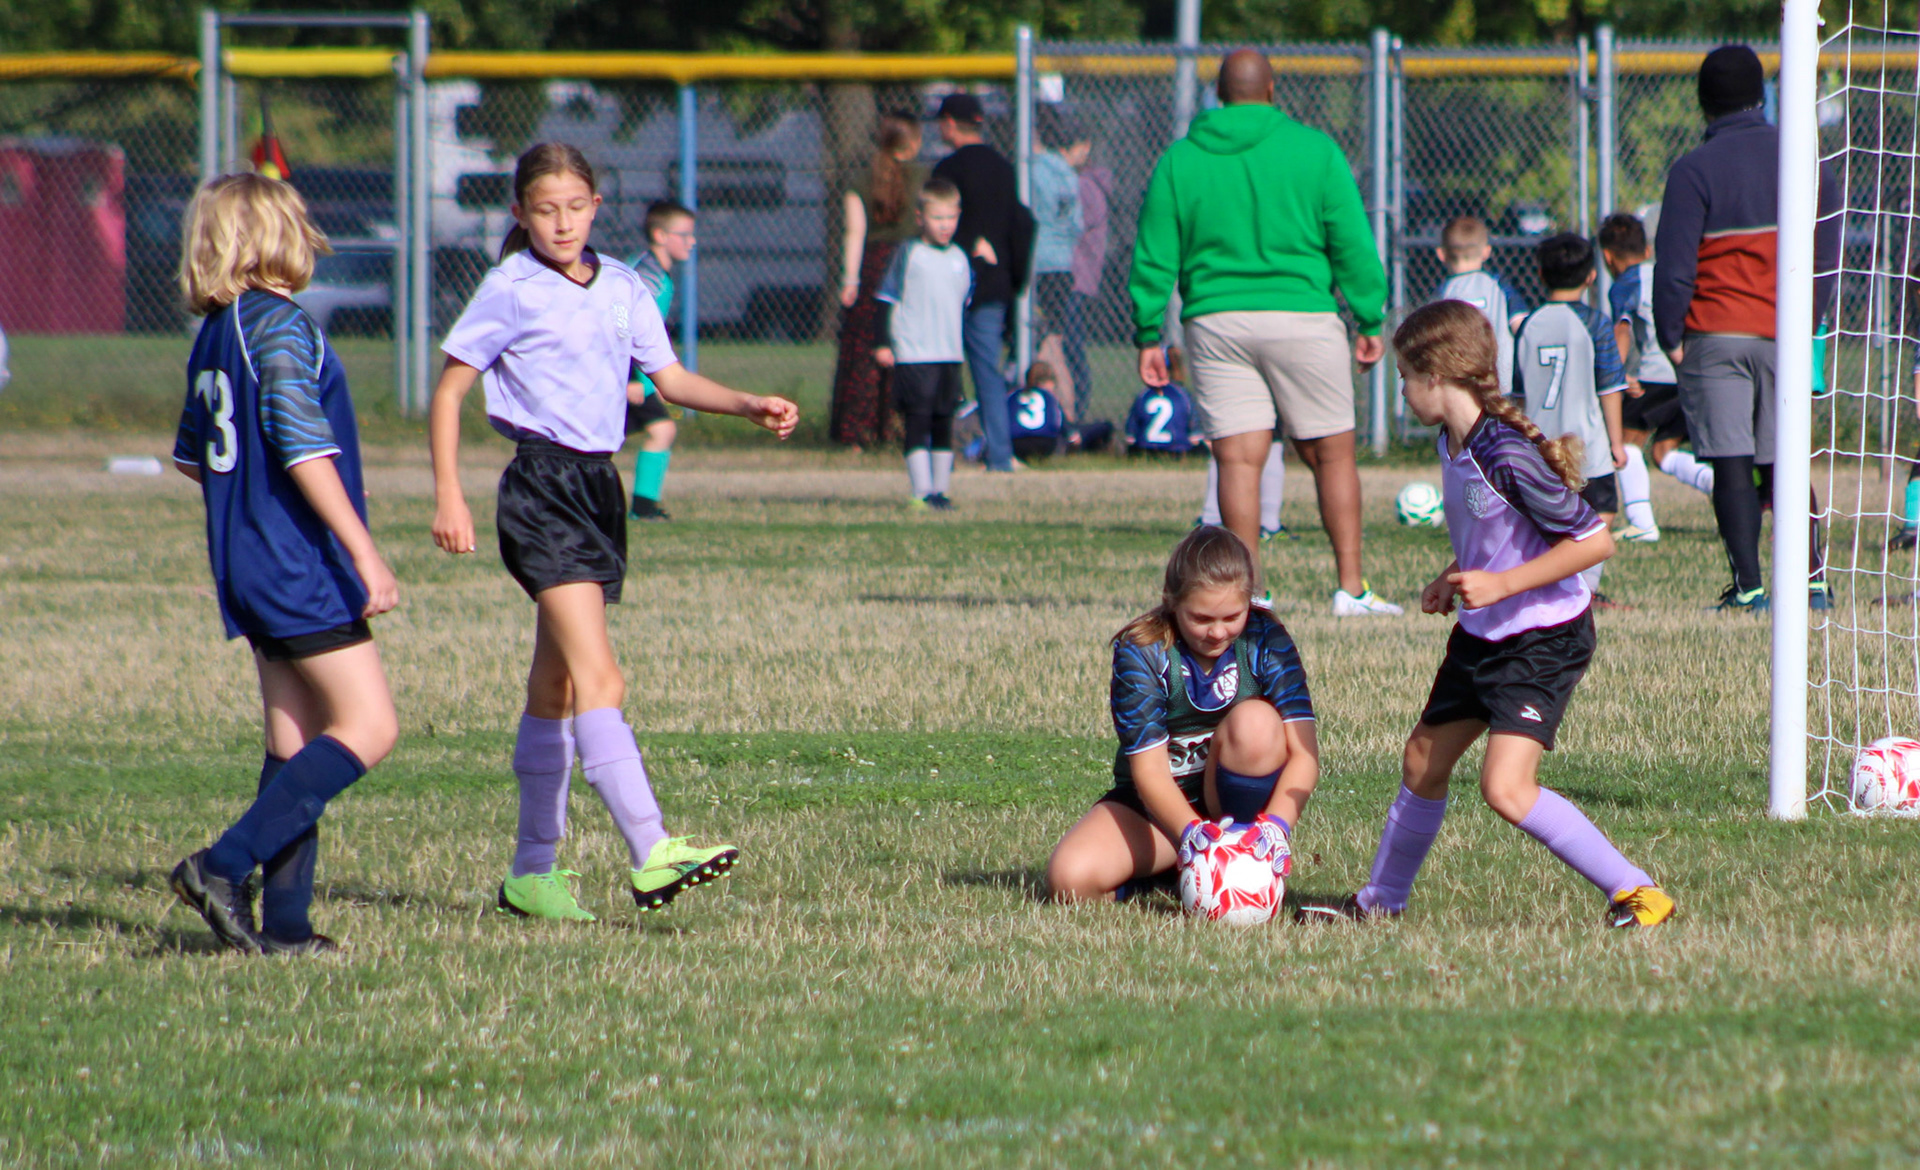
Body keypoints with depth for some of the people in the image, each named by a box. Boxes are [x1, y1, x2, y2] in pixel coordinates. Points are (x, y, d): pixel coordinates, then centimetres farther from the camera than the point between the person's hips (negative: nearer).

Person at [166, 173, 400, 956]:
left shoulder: (215, 334, 13)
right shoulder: (280, 326, -14)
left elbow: (191, 457, 21)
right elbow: (303, 448, -21)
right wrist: (365, 555, -21)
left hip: (246, 565, 9)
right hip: (300, 567, -9)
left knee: (296, 742, 10)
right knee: (368, 727, -7)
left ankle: (284, 921, 5)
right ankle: (224, 867, -15)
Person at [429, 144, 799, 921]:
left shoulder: (623, 289, 12)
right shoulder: (510, 292, -5)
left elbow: (670, 379, 13)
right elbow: (449, 391, -1)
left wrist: (751, 407, -3)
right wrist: (448, 497, -8)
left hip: (599, 482, 7)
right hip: (541, 488, -7)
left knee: (557, 690, 12)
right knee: (596, 677, -17)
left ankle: (531, 872, 20)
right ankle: (649, 855, -27)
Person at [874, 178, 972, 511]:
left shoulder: (960, 259, 11)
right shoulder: (908, 255, -4)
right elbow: (887, 299, -2)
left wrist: (966, 345, 27)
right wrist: (882, 343, -7)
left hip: (950, 356, 5)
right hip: (913, 355, -5)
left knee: (944, 425, 9)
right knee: (918, 422, -9)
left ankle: (940, 489, 16)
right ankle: (921, 492, -10)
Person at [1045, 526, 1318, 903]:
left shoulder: (1265, 640, -14)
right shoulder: (1141, 654, -17)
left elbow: (1303, 750, -22)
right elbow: (1149, 767, -24)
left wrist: (1276, 826, -40)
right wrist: (1190, 832, -43)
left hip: (1237, 800, 0)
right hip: (1155, 806, 0)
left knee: (1255, 721, -31)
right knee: (1070, 879, -25)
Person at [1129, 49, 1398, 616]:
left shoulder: (1179, 160, 6)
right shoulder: (1314, 151, 1)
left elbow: (1154, 258, 6)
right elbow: (1353, 245, 1)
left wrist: (1148, 335, 10)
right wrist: (1369, 321, 7)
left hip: (1215, 321, 1)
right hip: (1302, 313, -1)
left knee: (1238, 459, 1)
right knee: (1331, 454, 8)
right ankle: (1351, 587, 6)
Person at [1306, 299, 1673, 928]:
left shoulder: (1508, 456, -25)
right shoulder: (1453, 443, 3)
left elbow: (1593, 540, -24)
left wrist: (1502, 583, -26)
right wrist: (1454, 579, 7)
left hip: (1544, 637, -10)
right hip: (1482, 634, 10)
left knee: (1506, 787, -20)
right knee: (1422, 760, 19)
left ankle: (1637, 894, -14)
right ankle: (1380, 900, 37)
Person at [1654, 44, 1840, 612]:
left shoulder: (1693, 171, -8)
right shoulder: (1807, 163, 5)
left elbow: (1674, 266, -10)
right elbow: (1827, 259, 9)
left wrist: (1670, 337, -1)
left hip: (1715, 335, -4)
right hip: (1784, 334, 4)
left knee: (1732, 468, -2)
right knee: (1782, 463, 12)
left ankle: (1748, 586, -6)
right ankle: (1812, 579, 6)